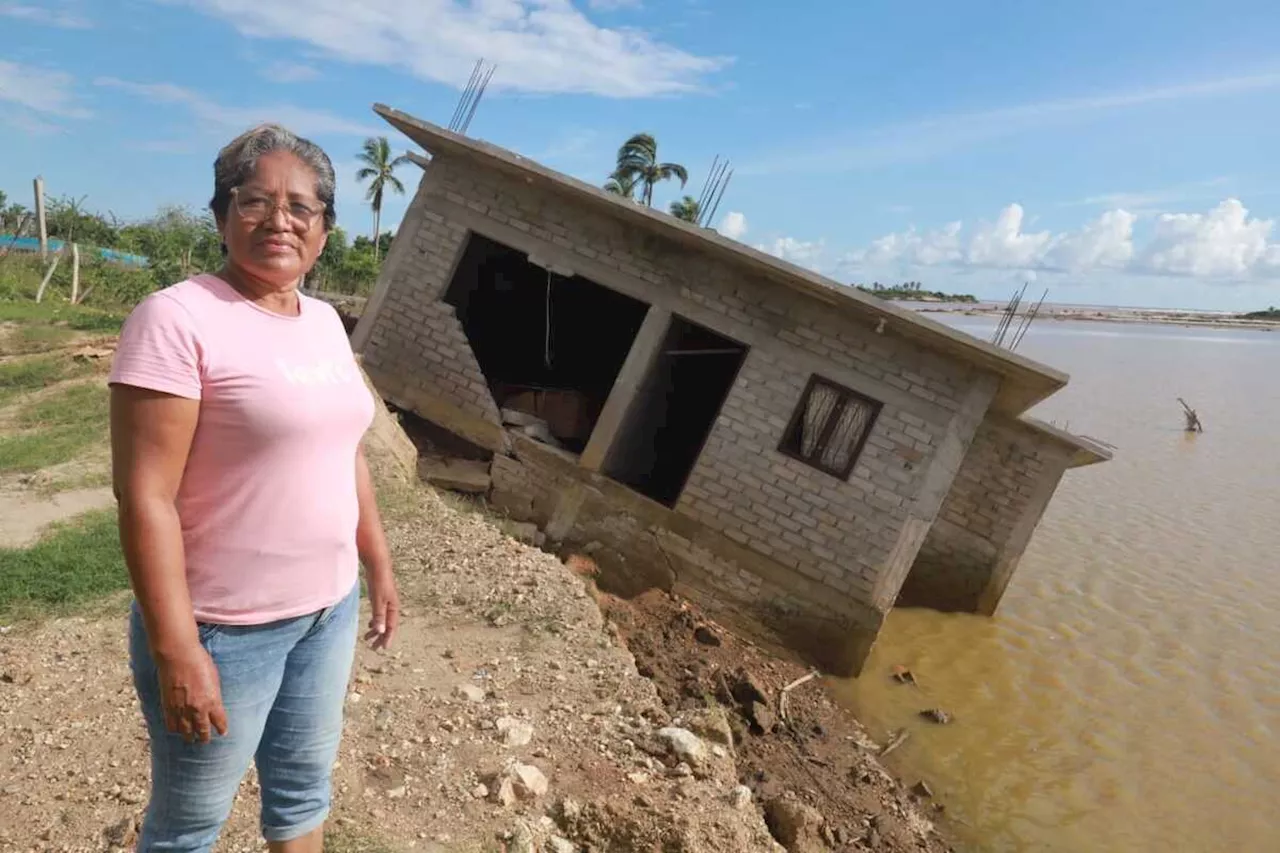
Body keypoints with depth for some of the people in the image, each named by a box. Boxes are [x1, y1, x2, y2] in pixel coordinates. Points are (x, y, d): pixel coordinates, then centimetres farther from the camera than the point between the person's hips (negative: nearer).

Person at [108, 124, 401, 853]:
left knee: (305, 787, 24)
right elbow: (146, 497, -20)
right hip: (225, 628, -6)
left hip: (331, 608, 6)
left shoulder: (325, 320, 5)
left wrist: (379, 567, 15)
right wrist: (177, 651, -20)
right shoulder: (177, 319, -18)